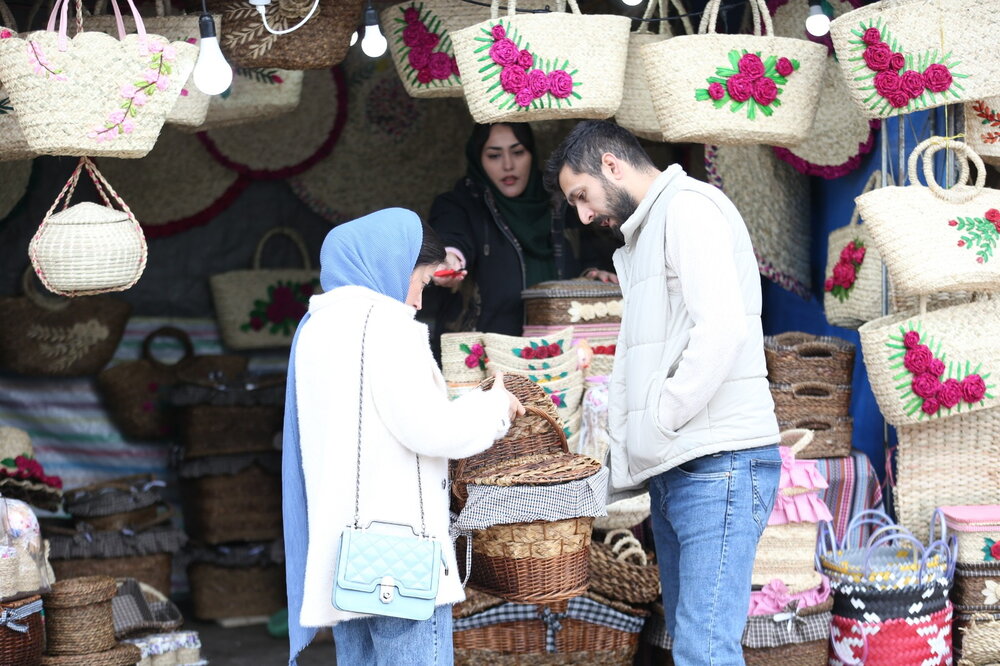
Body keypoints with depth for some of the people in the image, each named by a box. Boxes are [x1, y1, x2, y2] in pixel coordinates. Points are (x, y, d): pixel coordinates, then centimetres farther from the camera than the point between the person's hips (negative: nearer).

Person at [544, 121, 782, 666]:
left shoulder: (688, 207, -5)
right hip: (673, 473, 10)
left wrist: (661, 416, -13)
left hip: (717, 466, -10)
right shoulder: (643, 237, 25)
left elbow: (722, 327, -19)